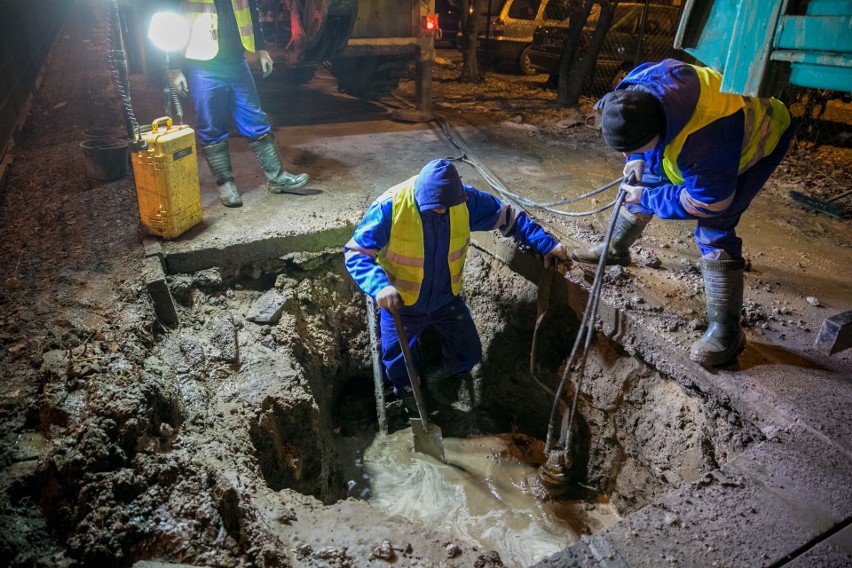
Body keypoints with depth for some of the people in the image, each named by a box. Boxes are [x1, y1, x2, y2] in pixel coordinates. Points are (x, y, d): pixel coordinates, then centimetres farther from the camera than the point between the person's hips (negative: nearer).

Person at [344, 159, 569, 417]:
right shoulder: (391, 206, -28)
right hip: (401, 304, -2)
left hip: (446, 298, 3)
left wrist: (546, 245, -12)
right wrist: (380, 287, -44)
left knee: (469, 354, 10)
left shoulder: (465, 199, -18)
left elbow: (508, 217, -6)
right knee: (399, 366, 12)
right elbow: (356, 253, -26)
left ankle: (450, 375, 48)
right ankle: (407, 390, 50)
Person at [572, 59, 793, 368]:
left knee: (714, 229, -18)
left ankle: (726, 333, -10)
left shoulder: (706, 145, -47)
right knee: (644, 182, 9)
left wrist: (648, 198, -21)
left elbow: (707, 204, -30)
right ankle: (615, 249, 35)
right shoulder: (634, 86, -27)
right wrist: (637, 159, -13)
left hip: (758, 137, -7)